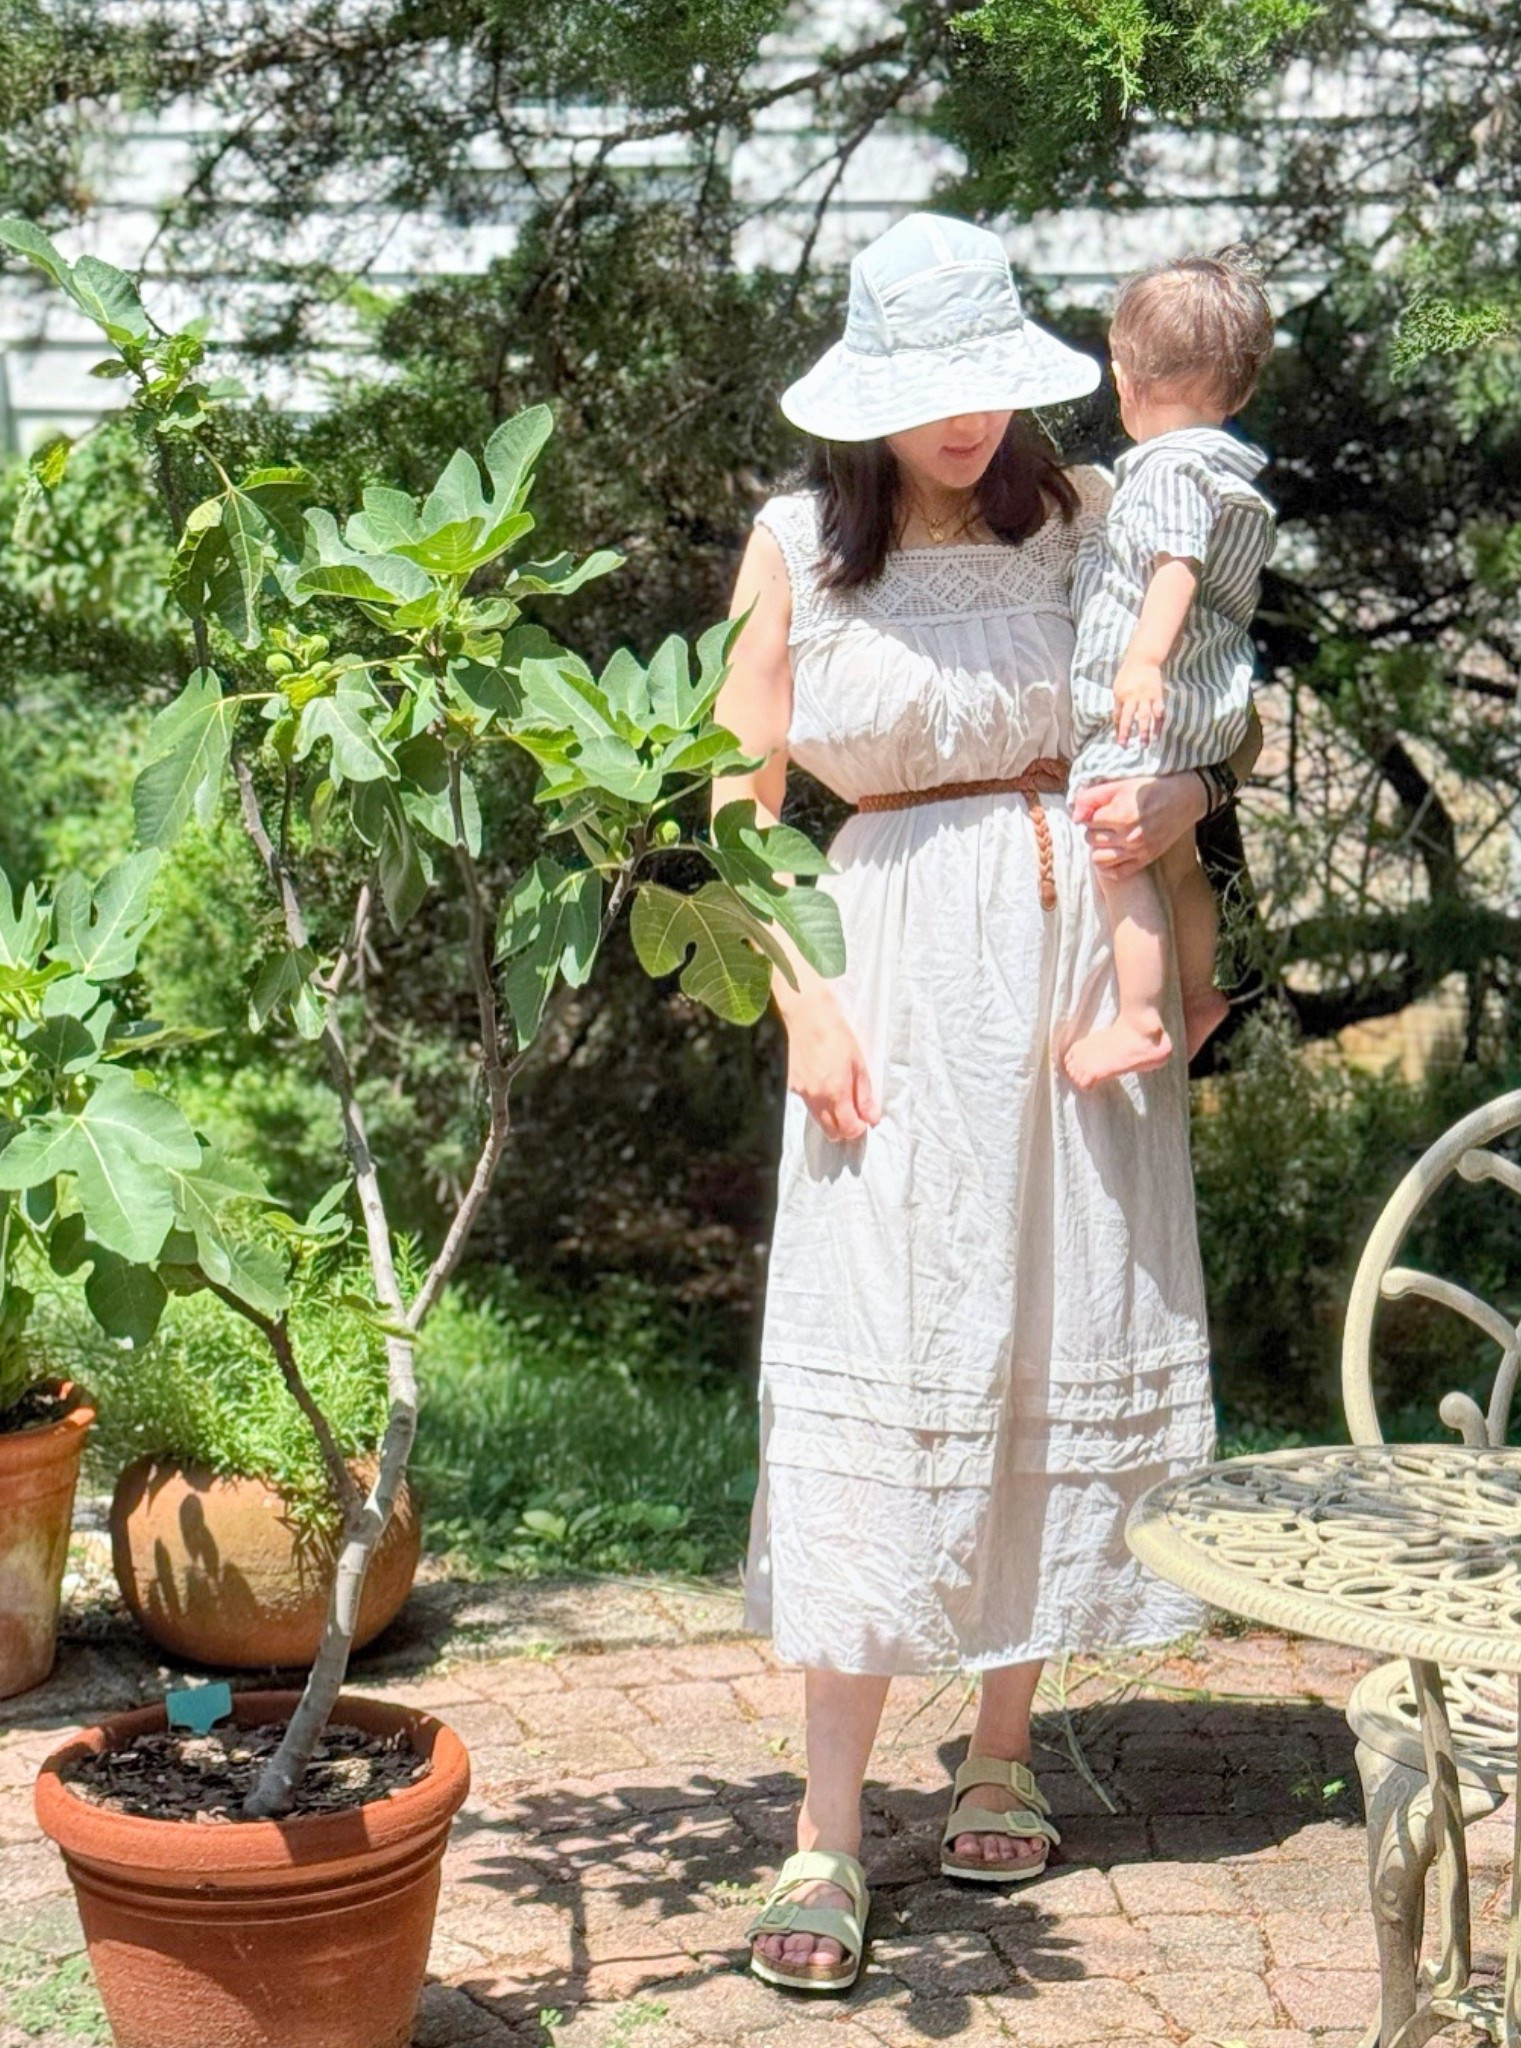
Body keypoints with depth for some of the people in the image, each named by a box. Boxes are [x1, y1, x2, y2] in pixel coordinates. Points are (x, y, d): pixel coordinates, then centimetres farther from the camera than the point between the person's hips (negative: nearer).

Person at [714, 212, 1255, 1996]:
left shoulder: (1080, 518, 7)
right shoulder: (797, 546, 3)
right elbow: (741, 797, 4)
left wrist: (1169, 804, -9)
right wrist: (802, 1001, -6)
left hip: (1079, 959, 2)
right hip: (898, 970, -2)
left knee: (1062, 1351, 6)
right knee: (876, 1375, -6)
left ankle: (1002, 1761, 22)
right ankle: (827, 1834, -2)